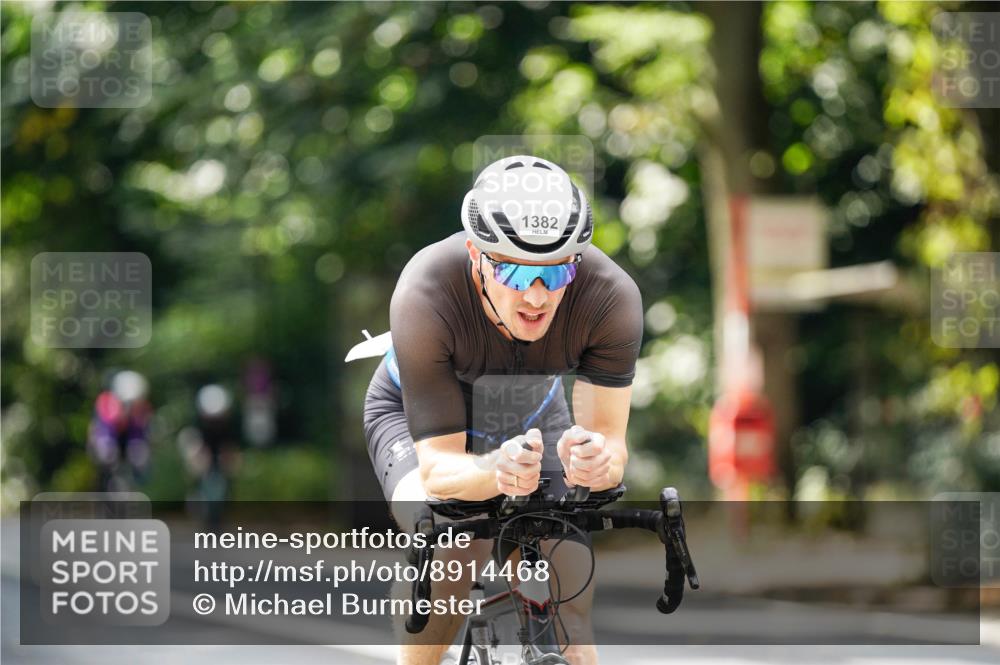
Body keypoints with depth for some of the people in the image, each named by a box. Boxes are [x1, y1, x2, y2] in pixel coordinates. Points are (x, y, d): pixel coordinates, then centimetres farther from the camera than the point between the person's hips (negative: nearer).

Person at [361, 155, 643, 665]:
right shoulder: (424, 297, -40)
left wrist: (595, 460, -57)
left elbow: (610, 440, -33)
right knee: (453, 543, -33)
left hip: (532, 413, 2)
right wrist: (495, 471, -61)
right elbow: (438, 468, -38)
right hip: (417, 413, -2)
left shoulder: (612, 296, -35)